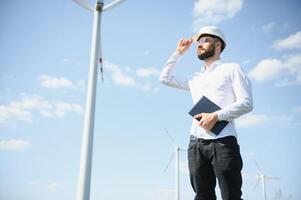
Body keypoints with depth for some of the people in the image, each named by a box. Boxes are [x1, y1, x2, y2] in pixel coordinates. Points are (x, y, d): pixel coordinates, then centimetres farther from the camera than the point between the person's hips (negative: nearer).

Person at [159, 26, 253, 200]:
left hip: (223, 141, -5)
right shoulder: (195, 78, 26)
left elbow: (246, 103, -3)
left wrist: (216, 115, -15)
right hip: (196, 143, 6)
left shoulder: (232, 69, 9)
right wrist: (178, 53, 28)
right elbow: (165, 78, 32)